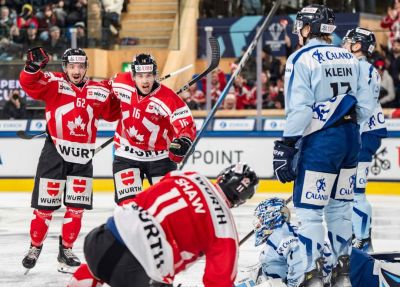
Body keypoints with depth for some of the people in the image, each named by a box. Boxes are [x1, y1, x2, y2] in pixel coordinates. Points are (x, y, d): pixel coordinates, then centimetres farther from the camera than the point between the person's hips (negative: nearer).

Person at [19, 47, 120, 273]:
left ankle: (66, 249, 17)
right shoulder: (54, 83, -5)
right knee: (45, 206, 1)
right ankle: (35, 247, 18)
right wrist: (33, 66, -36)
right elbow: (29, 84, -19)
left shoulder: (99, 91, 6)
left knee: (76, 208, 5)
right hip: (55, 153, -3)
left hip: (82, 157, 3)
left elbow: (112, 113, 17)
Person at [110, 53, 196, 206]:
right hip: (127, 154, 2)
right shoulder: (122, 84, -11)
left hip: (160, 156, -2)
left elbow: (187, 126, -25)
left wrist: (184, 141, -45)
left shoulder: (169, 99, -24)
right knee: (128, 203, -9)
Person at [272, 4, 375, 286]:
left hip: (320, 141, -7)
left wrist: (286, 147, -11)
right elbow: (366, 105, 10)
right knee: (340, 204, 16)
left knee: (309, 208, -4)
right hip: (350, 138, 7)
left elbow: (299, 109, -15)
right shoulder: (349, 58, 10)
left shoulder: (302, 58, -9)